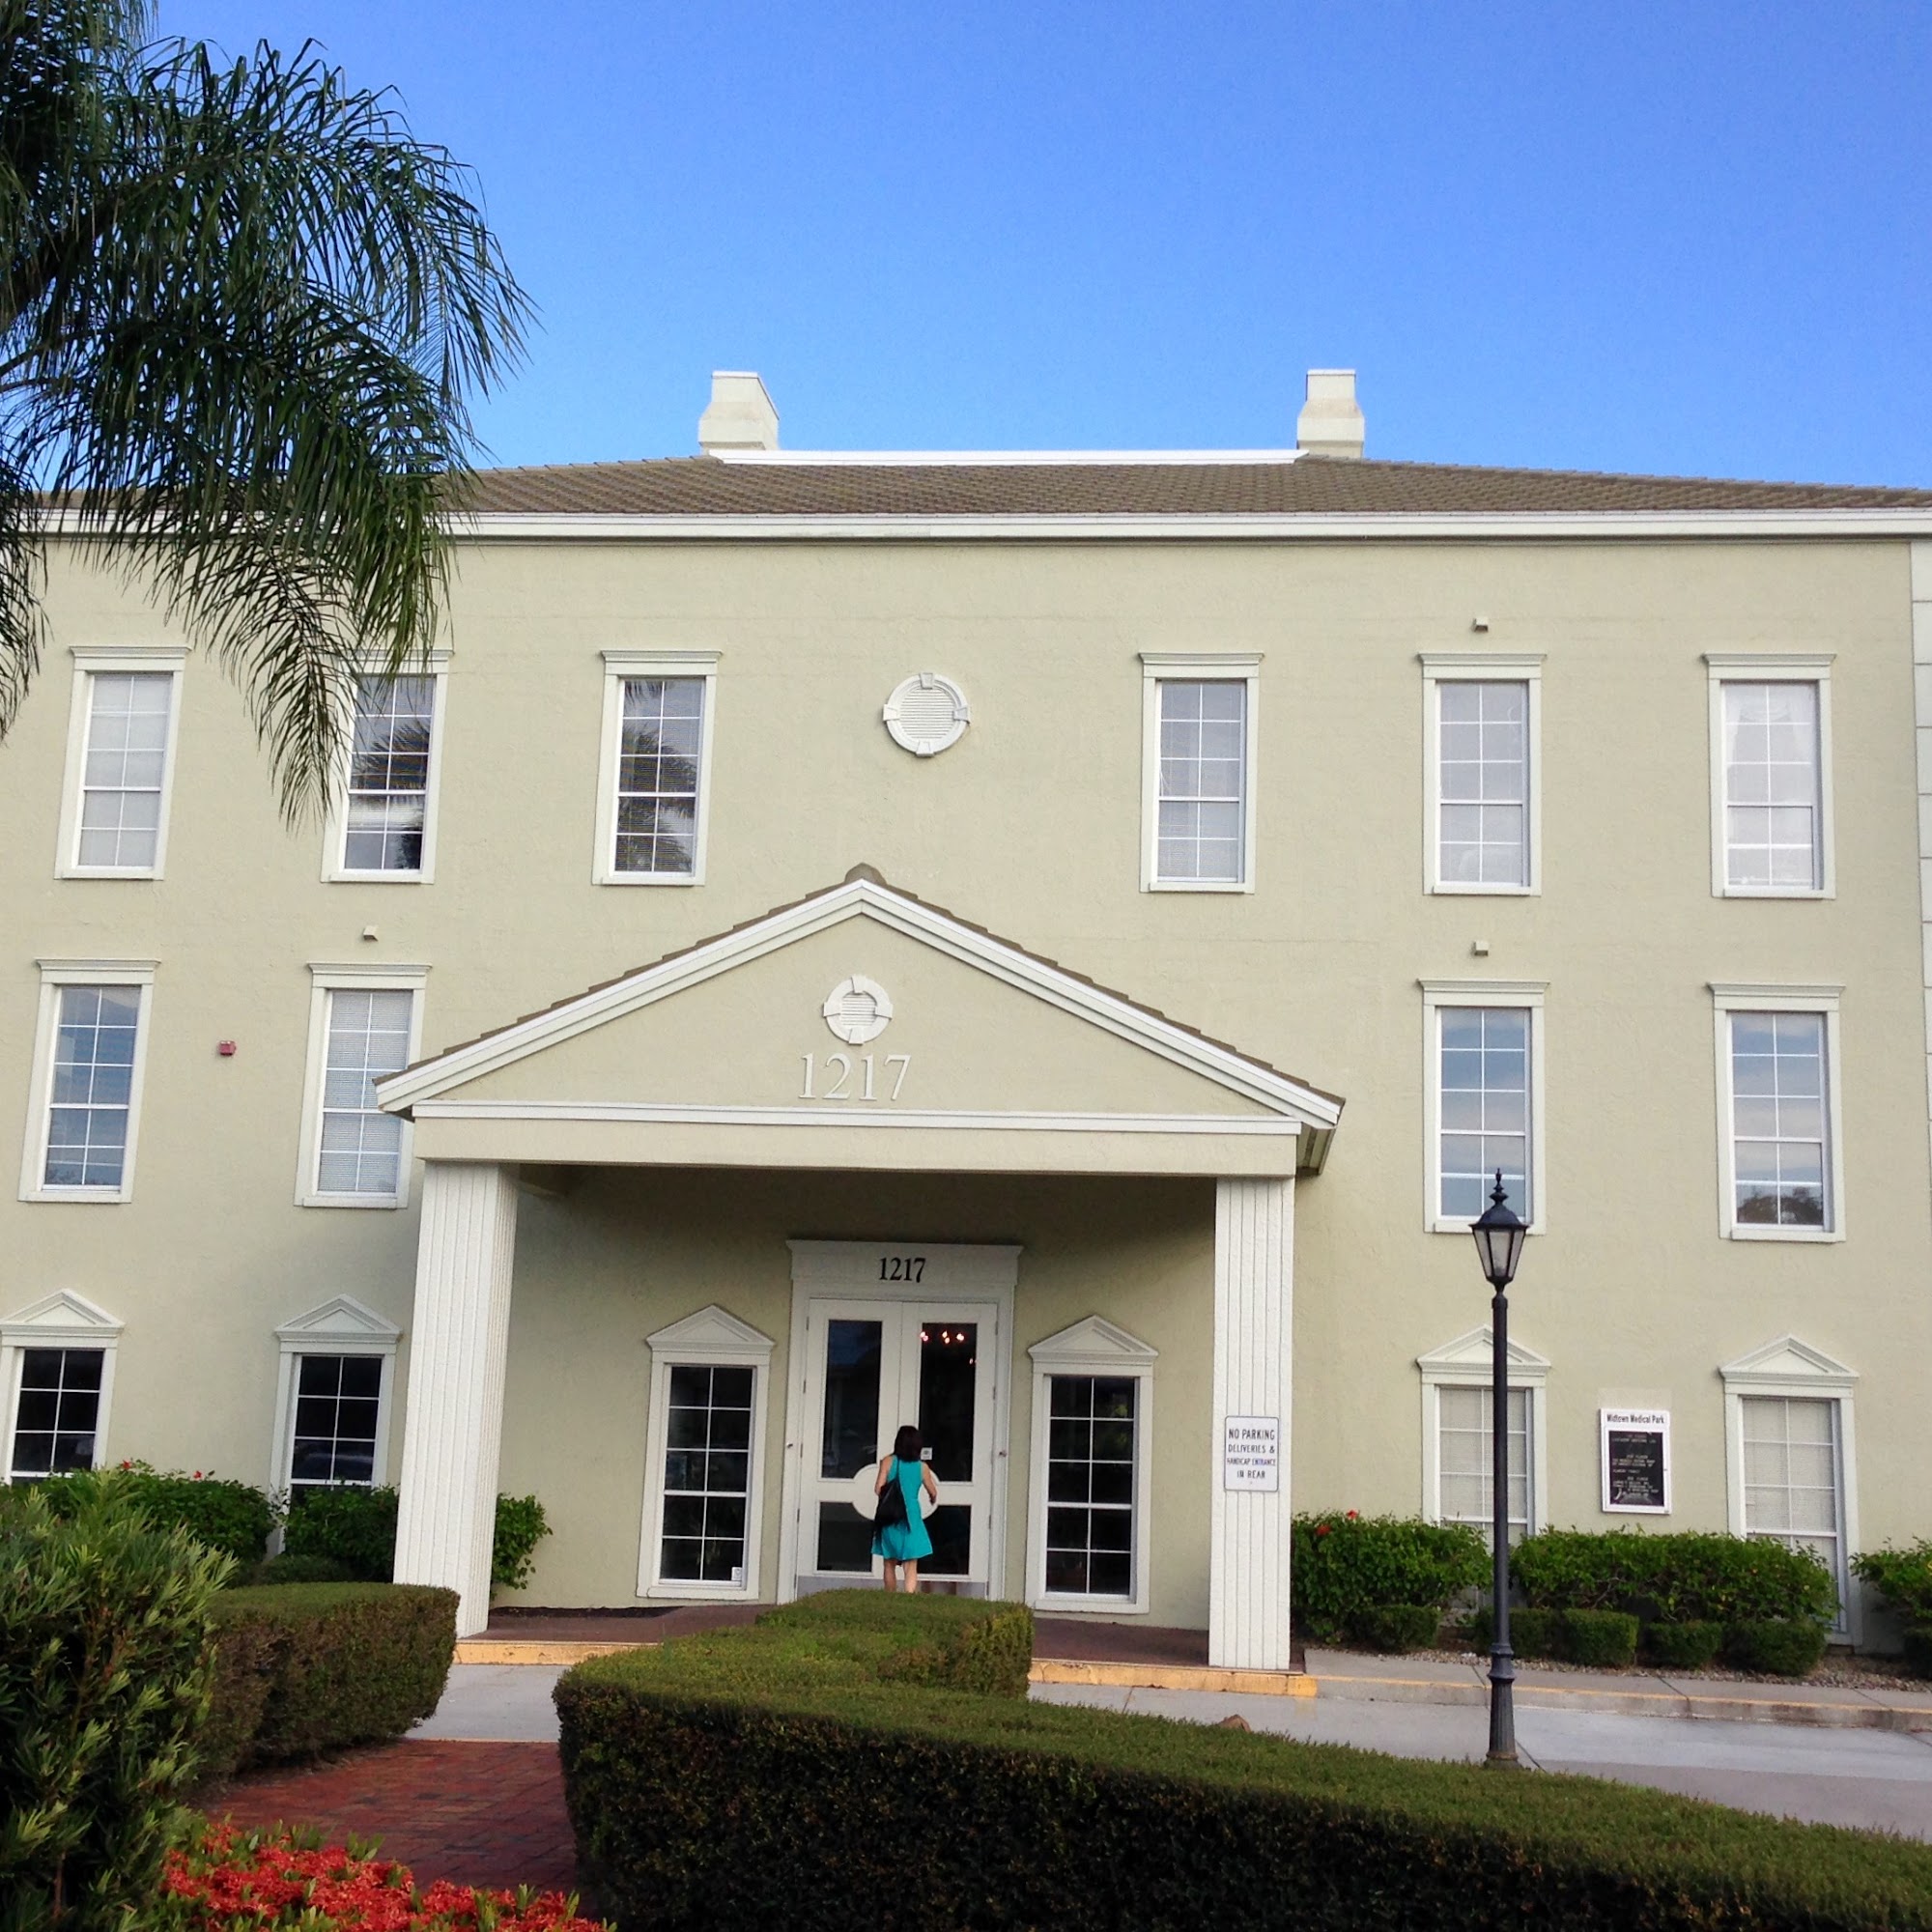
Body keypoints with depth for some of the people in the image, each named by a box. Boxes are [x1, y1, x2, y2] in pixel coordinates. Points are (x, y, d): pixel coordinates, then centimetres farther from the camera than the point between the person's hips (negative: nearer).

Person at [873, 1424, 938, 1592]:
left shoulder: (888, 1462, -3)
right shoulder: (922, 1467, 0)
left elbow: (878, 1489, -8)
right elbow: (933, 1492, 12)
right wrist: (933, 1499, 35)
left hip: (890, 1517, 1)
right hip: (911, 1519, -1)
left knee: (890, 1564, 16)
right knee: (911, 1567, -1)